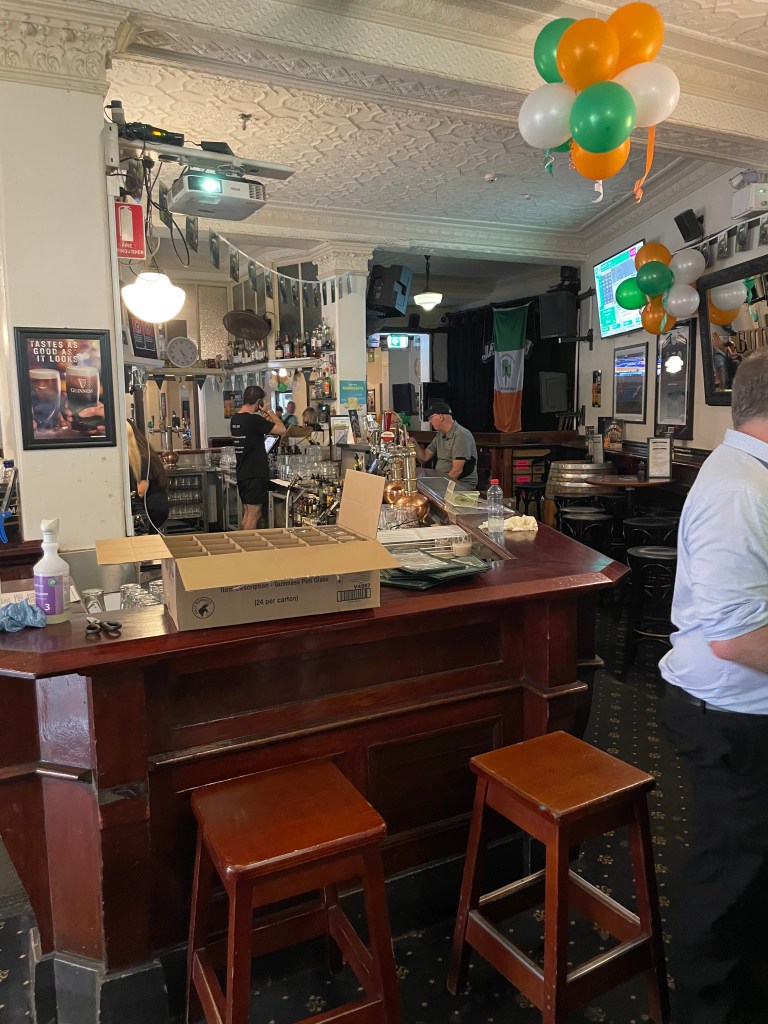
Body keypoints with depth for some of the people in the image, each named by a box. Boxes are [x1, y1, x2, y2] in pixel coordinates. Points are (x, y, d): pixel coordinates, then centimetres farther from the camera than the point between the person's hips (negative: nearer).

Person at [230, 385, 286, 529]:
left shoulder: (234, 419, 8)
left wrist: (263, 416, 15)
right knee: (254, 514, -2)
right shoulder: (254, 419, -18)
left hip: (242, 474, 9)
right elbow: (281, 429, -14)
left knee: (247, 513, 17)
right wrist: (269, 411, -4)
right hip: (255, 474, -9)